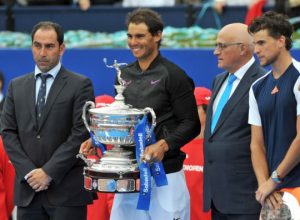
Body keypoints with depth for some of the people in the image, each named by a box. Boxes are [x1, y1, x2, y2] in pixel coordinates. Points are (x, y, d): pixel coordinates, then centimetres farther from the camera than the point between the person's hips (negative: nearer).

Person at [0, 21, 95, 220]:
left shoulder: (80, 85, 0)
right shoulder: (17, 86, 13)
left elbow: (81, 134, -7)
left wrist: (48, 172, -12)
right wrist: (28, 172, -5)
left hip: (67, 190, -4)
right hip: (28, 191, 4)